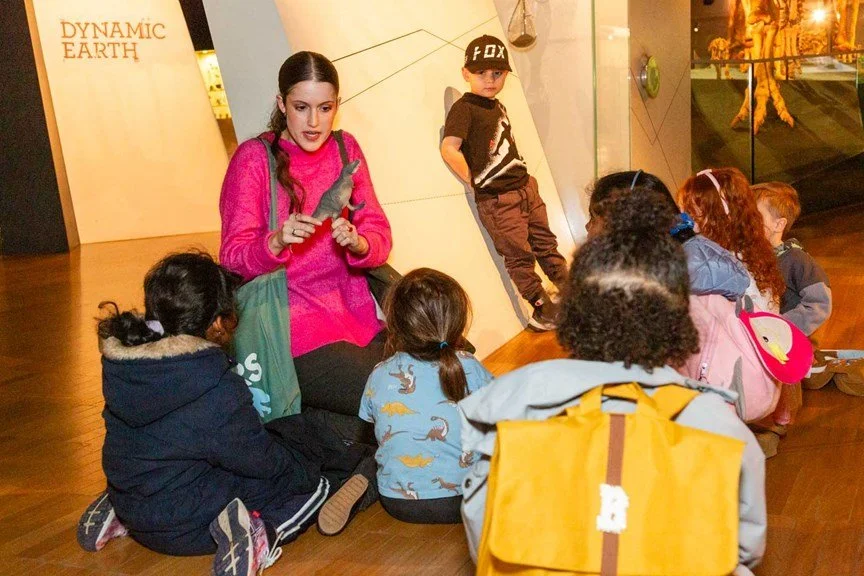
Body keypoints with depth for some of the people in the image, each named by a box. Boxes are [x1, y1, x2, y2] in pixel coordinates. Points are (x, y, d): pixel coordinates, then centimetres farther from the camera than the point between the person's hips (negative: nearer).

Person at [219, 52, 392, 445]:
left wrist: (356, 242, -22)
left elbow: (380, 236, 2)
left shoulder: (345, 148, 8)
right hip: (295, 330, -5)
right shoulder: (254, 157, -6)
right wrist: (277, 240, -31)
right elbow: (233, 257, -9)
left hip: (356, 316, 5)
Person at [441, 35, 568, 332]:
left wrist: (524, 177, 11)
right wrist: (474, 182, -14)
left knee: (545, 243, 17)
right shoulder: (464, 108, -13)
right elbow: (449, 149, -22)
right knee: (519, 256, 1)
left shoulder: (497, 106, 13)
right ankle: (544, 311, 13)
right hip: (496, 200, -8)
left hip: (525, 187, 8)